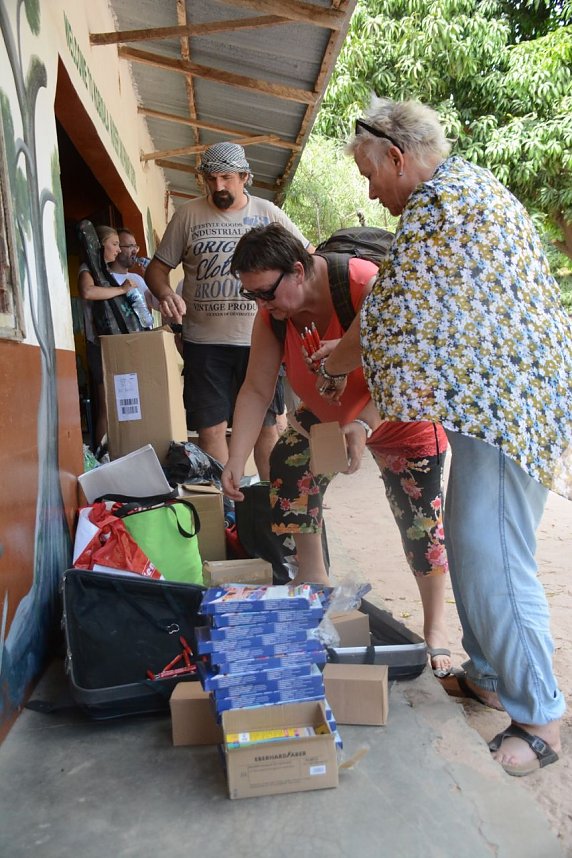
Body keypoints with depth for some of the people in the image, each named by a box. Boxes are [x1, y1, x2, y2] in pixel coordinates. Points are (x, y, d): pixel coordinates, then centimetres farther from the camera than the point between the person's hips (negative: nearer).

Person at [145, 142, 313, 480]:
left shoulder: (268, 213, 6)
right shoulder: (188, 215, 4)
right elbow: (157, 268, 7)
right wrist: (166, 294, -15)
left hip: (259, 339, 1)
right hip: (205, 341, 0)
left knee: (266, 425, 8)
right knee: (212, 427, -1)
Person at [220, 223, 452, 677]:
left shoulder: (368, 288, -35)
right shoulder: (271, 316, -17)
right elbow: (257, 390, -15)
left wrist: (363, 425, -51)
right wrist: (236, 460, -22)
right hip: (326, 413, 5)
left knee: (420, 520, -5)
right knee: (289, 464, -11)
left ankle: (436, 627, 14)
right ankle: (313, 580, 8)